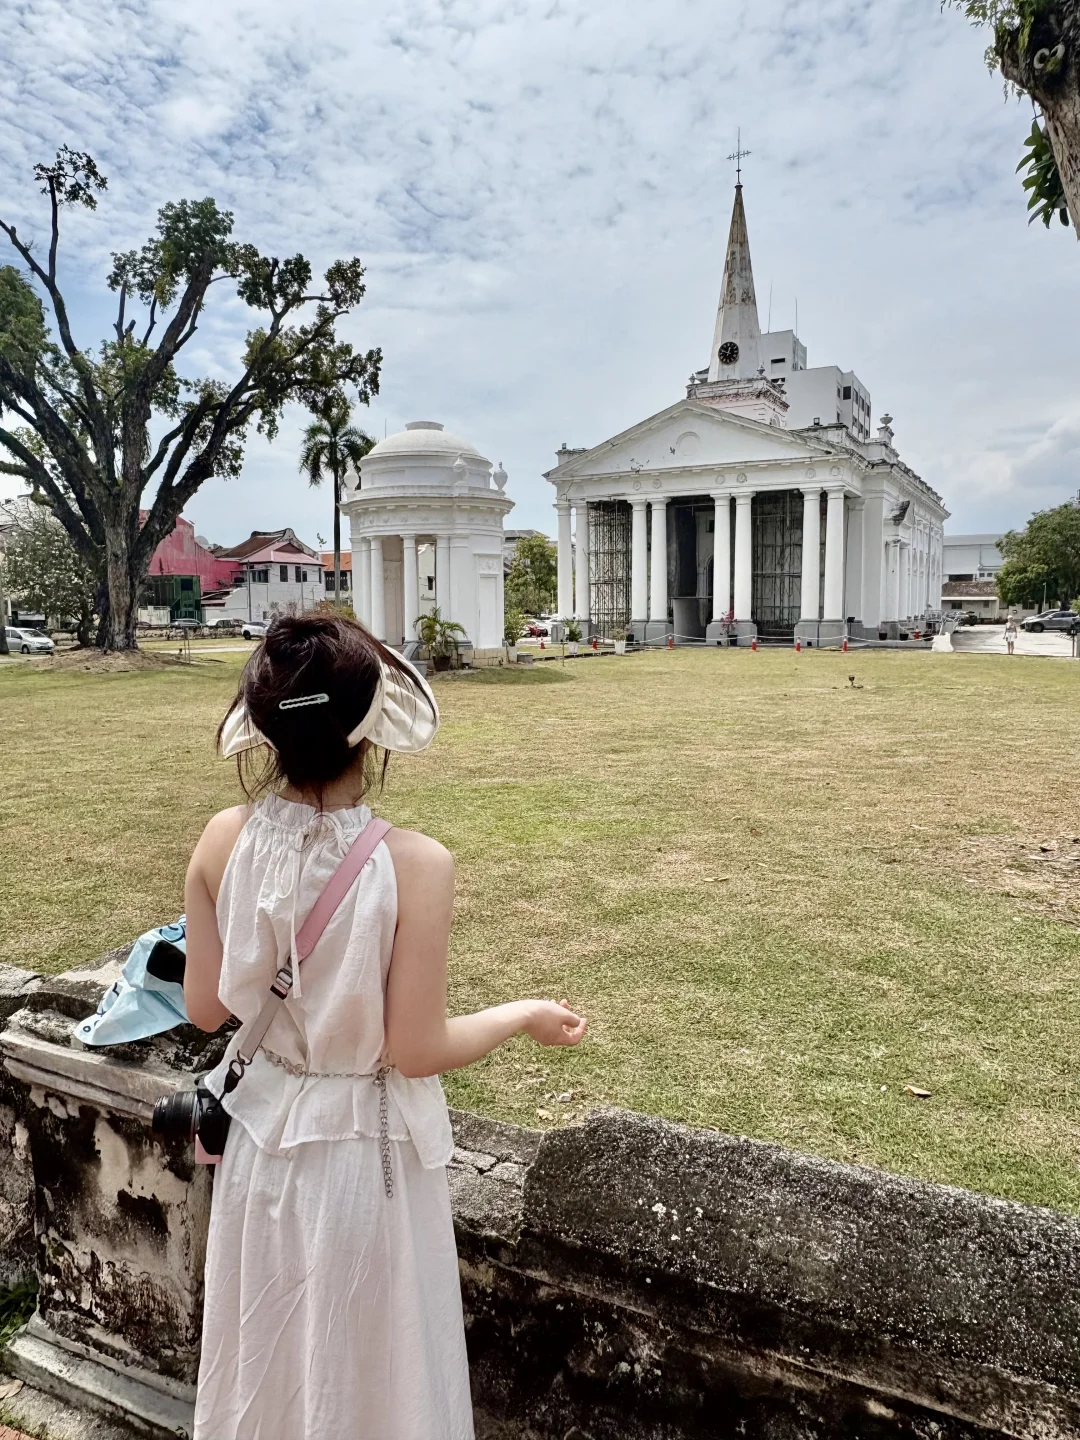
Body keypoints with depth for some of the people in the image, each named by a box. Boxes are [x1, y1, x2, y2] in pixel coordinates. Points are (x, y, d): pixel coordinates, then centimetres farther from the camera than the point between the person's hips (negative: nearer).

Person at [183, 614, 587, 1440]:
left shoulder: (224, 841, -13)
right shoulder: (413, 864, -26)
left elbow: (205, 1008, -3)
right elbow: (415, 1050, -19)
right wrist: (527, 1015, -3)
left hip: (264, 1138, 4)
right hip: (366, 1152, -4)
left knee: (263, 1371, 27)